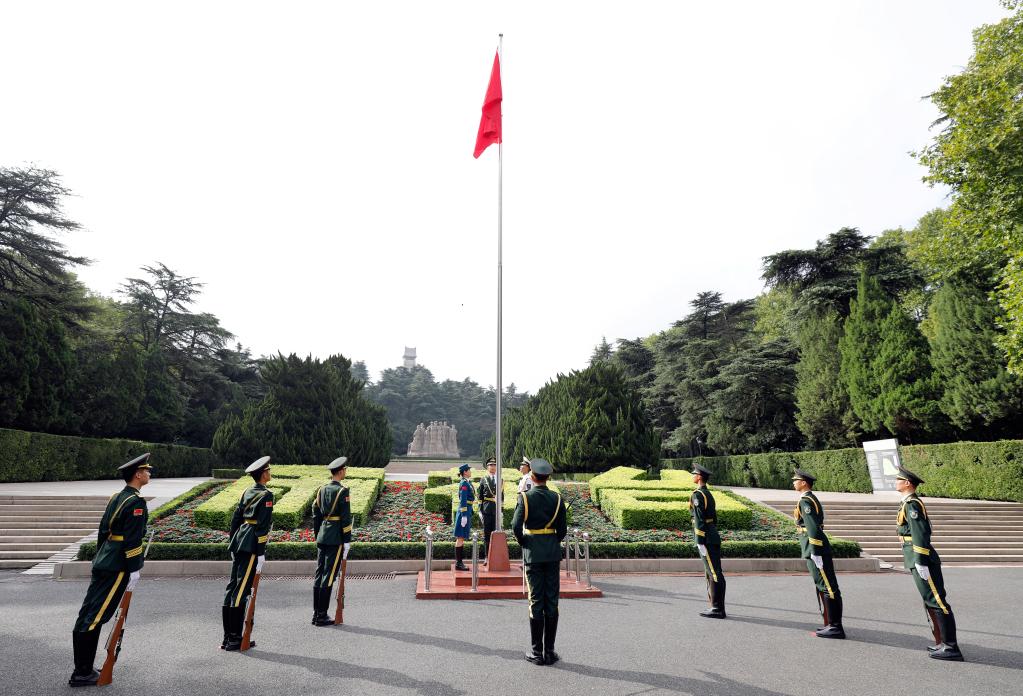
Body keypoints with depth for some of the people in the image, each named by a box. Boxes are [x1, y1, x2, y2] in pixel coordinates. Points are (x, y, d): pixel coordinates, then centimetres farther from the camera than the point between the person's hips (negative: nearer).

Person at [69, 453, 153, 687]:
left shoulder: (116, 497, 11)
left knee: (87, 614, 12)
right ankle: (82, 673, 5)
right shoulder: (136, 502, -17)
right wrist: (134, 570, -15)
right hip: (117, 567, -9)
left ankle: (83, 668, 24)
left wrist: (101, 557, 24)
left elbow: (103, 530, 17)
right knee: (95, 617, -3)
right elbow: (132, 540, -20)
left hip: (103, 562, 9)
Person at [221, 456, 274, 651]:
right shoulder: (266, 495, -12)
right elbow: (262, 526, -16)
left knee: (232, 587, 11)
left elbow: (235, 518, 15)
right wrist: (261, 554, -13)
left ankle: (227, 637, 19)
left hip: (238, 541, 8)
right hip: (251, 545, -8)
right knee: (241, 590, -3)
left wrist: (233, 544, 23)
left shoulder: (247, 492, 12)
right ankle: (235, 639, 4)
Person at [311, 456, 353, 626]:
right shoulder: (342, 491, -13)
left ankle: (316, 614, 19)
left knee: (319, 574, 11)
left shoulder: (322, 489, 9)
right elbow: (346, 518, -14)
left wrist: (317, 537, 21)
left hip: (322, 537, 7)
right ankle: (322, 616, 4)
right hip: (336, 538, -7)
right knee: (329, 576, -2)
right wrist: (347, 542, -9)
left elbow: (315, 515, 13)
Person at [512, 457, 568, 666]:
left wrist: (524, 544, 0)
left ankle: (537, 652, 12)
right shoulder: (557, 498, -1)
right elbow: (563, 530, 0)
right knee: (552, 602, 8)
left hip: (533, 554, -2)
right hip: (553, 554, 2)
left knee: (536, 601, 5)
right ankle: (549, 651, 15)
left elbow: (516, 526, -16)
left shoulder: (525, 497, -8)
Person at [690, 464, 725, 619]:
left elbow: (700, 521, -18)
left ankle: (718, 609, 2)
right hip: (713, 537, 10)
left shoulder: (697, 495, -14)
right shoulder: (709, 494, 15)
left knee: (715, 574, -4)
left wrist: (700, 543, -17)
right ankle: (716, 607, 20)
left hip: (706, 539, -10)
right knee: (711, 573, 14)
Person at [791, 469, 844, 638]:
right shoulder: (812, 499, 16)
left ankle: (836, 627, 2)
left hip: (815, 549, -10)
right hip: (816, 549, 10)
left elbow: (813, 528, -22)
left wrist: (815, 553, -21)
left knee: (828, 588, -4)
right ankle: (830, 624, 22)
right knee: (822, 587, 15)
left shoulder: (805, 501, -16)